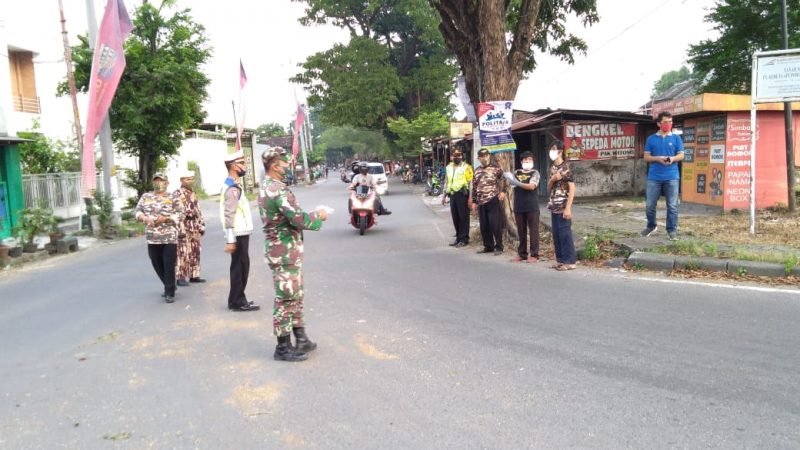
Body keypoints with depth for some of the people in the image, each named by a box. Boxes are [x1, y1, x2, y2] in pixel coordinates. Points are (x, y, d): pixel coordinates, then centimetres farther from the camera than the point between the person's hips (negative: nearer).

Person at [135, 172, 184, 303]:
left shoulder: (173, 197, 3)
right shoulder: (145, 196, 12)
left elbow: (180, 214, -3)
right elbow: (137, 211, 9)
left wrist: (166, 219, -17)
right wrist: (145, 218, -12)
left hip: (169, 238, -4)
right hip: (152, 238, 4)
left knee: (169, 266, -4)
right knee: (158, 266, 11)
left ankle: (170, 293, 4)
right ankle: (169, 288, 31)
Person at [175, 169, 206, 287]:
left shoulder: (193, 194, 17)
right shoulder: (177, 194, -9)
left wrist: (201, 225, 15)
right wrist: (180, 229, -21)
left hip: (195, 228, 8)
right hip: (184, 228, -8)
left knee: (195, 253, 10)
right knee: (183, 253, -7)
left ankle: (194, 275, 18)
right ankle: (181, 277, -3)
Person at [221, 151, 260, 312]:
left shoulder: (232, 186, 15)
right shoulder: (232, 188, -17)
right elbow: (229, 216, -23)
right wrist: (230, 240, -25)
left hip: (240, 234, 10)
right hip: (238, 235, -10)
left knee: (240, 267, 14)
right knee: (240, 267, -3)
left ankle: (236, 300, 22)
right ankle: (238, 302, 4)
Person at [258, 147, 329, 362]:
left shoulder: (266, 187, 12)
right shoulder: (278, 189, -21)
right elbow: (298, 219, -25)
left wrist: (310, 215, 6)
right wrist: (318, 215, -8)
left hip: (280, 249, 10)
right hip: (285, 252, -10)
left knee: (296, 295, 18)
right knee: (286, 298, -1)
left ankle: (300, 339, 27)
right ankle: (283, 348, 10)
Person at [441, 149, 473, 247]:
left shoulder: (466, 167, -5)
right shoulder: (448, 167, 15)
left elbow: (470, 182, -8)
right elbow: (446, 181, 22)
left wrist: (470, 197, -14)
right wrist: (444, 195, 19)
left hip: (462, 194, -6)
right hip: (452, 194, 6)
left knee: (463, 217, -2)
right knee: (455, 217, 9)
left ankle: (464, 239, 4)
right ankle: (458, 237, 19)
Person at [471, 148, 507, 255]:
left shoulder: (496, 168, 0)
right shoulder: (477, 171, 15)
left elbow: (504, 179, -2)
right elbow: (474, 187, 19)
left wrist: (502, 191, -16)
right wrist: (473, 201, 15)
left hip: (493, 201, -5)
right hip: (481, 202, 5)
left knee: (495, 225, -5)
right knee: (484, 226, 9)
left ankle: (499, 247, 4)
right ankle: (488, 246, 21)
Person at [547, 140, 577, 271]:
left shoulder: (566, 167, -10)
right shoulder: (552, 168, 13)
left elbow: (572, 189, -14)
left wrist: (568, 208, -19)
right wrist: (552, 179, -6)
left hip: (563, 207, -8)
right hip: (554, 207, 8)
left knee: (565, 234, -4)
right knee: (556, 234, 10)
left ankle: (569, 262, 2)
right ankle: (560, 260, 18)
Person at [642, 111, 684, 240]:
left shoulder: (676, 138, 6)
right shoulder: (651, 139, 6)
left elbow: (681, 155, 5)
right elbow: (646, 157, 5)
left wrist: (673, 159, -16)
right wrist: (658, 158, -13)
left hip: (672, 177, 0)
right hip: (654, 177, 1)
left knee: (672, 206, -1)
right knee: (650, 205, 5)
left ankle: (672, 230, 8)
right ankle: (651, 226, 25)